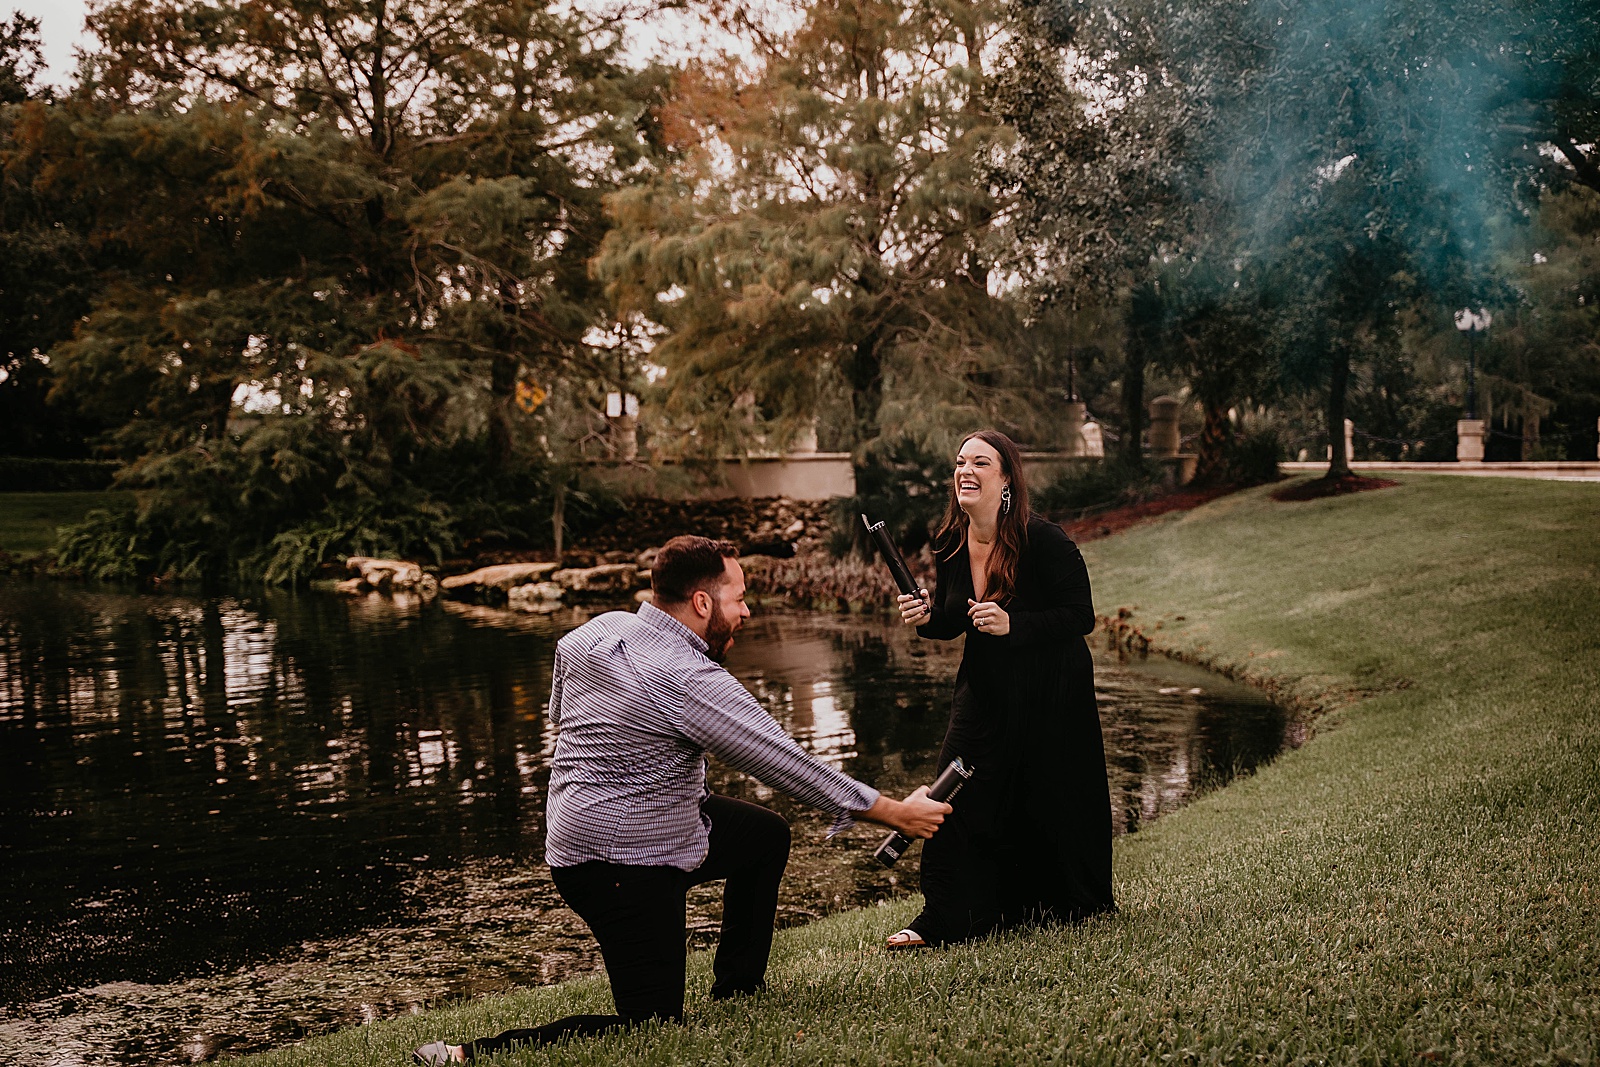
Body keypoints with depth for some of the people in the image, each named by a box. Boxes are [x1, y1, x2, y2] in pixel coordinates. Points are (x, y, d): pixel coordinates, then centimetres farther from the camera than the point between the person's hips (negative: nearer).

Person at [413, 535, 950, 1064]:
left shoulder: (595, 630, 0)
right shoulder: (689, 681, -25)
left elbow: (559, 715, 18)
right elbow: (787, 765, -21)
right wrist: (896, 812, -13)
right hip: (622, 867, -10)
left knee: (767, 834, 21)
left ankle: (736, 990, 32)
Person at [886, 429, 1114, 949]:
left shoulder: (1046, 542, -21)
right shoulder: (950, 545, -4)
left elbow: (1081, 617, -20)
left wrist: (1013, 624, -33)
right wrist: (926, 616, -14)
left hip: (1051, 696, -4)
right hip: (986, 688, 5)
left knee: (1054, 804, 7)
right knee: (958, 794, -4)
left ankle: (1075, 907, 31)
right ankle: (945, 918, 5)